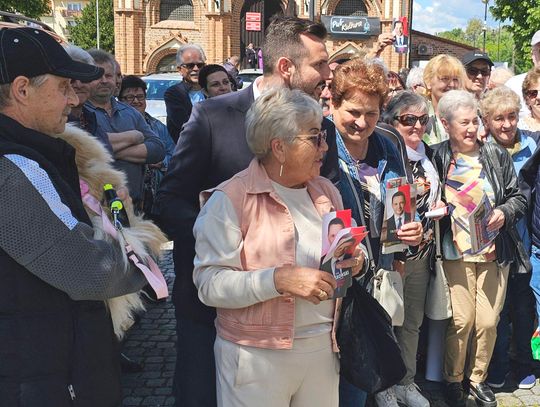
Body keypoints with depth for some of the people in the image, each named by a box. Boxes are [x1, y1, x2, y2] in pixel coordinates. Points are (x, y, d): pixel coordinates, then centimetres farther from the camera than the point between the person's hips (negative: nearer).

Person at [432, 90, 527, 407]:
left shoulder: (497, 155, 4)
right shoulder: (437, 158, -2)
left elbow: (519, 198, 8)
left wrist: (504, 212, -11)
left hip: (494, 250, 2)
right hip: (456, 252, -2)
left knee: (488, 321, 5)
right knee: (462, 320, -1)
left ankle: (478, 378, 27)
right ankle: (453, 380, 22)